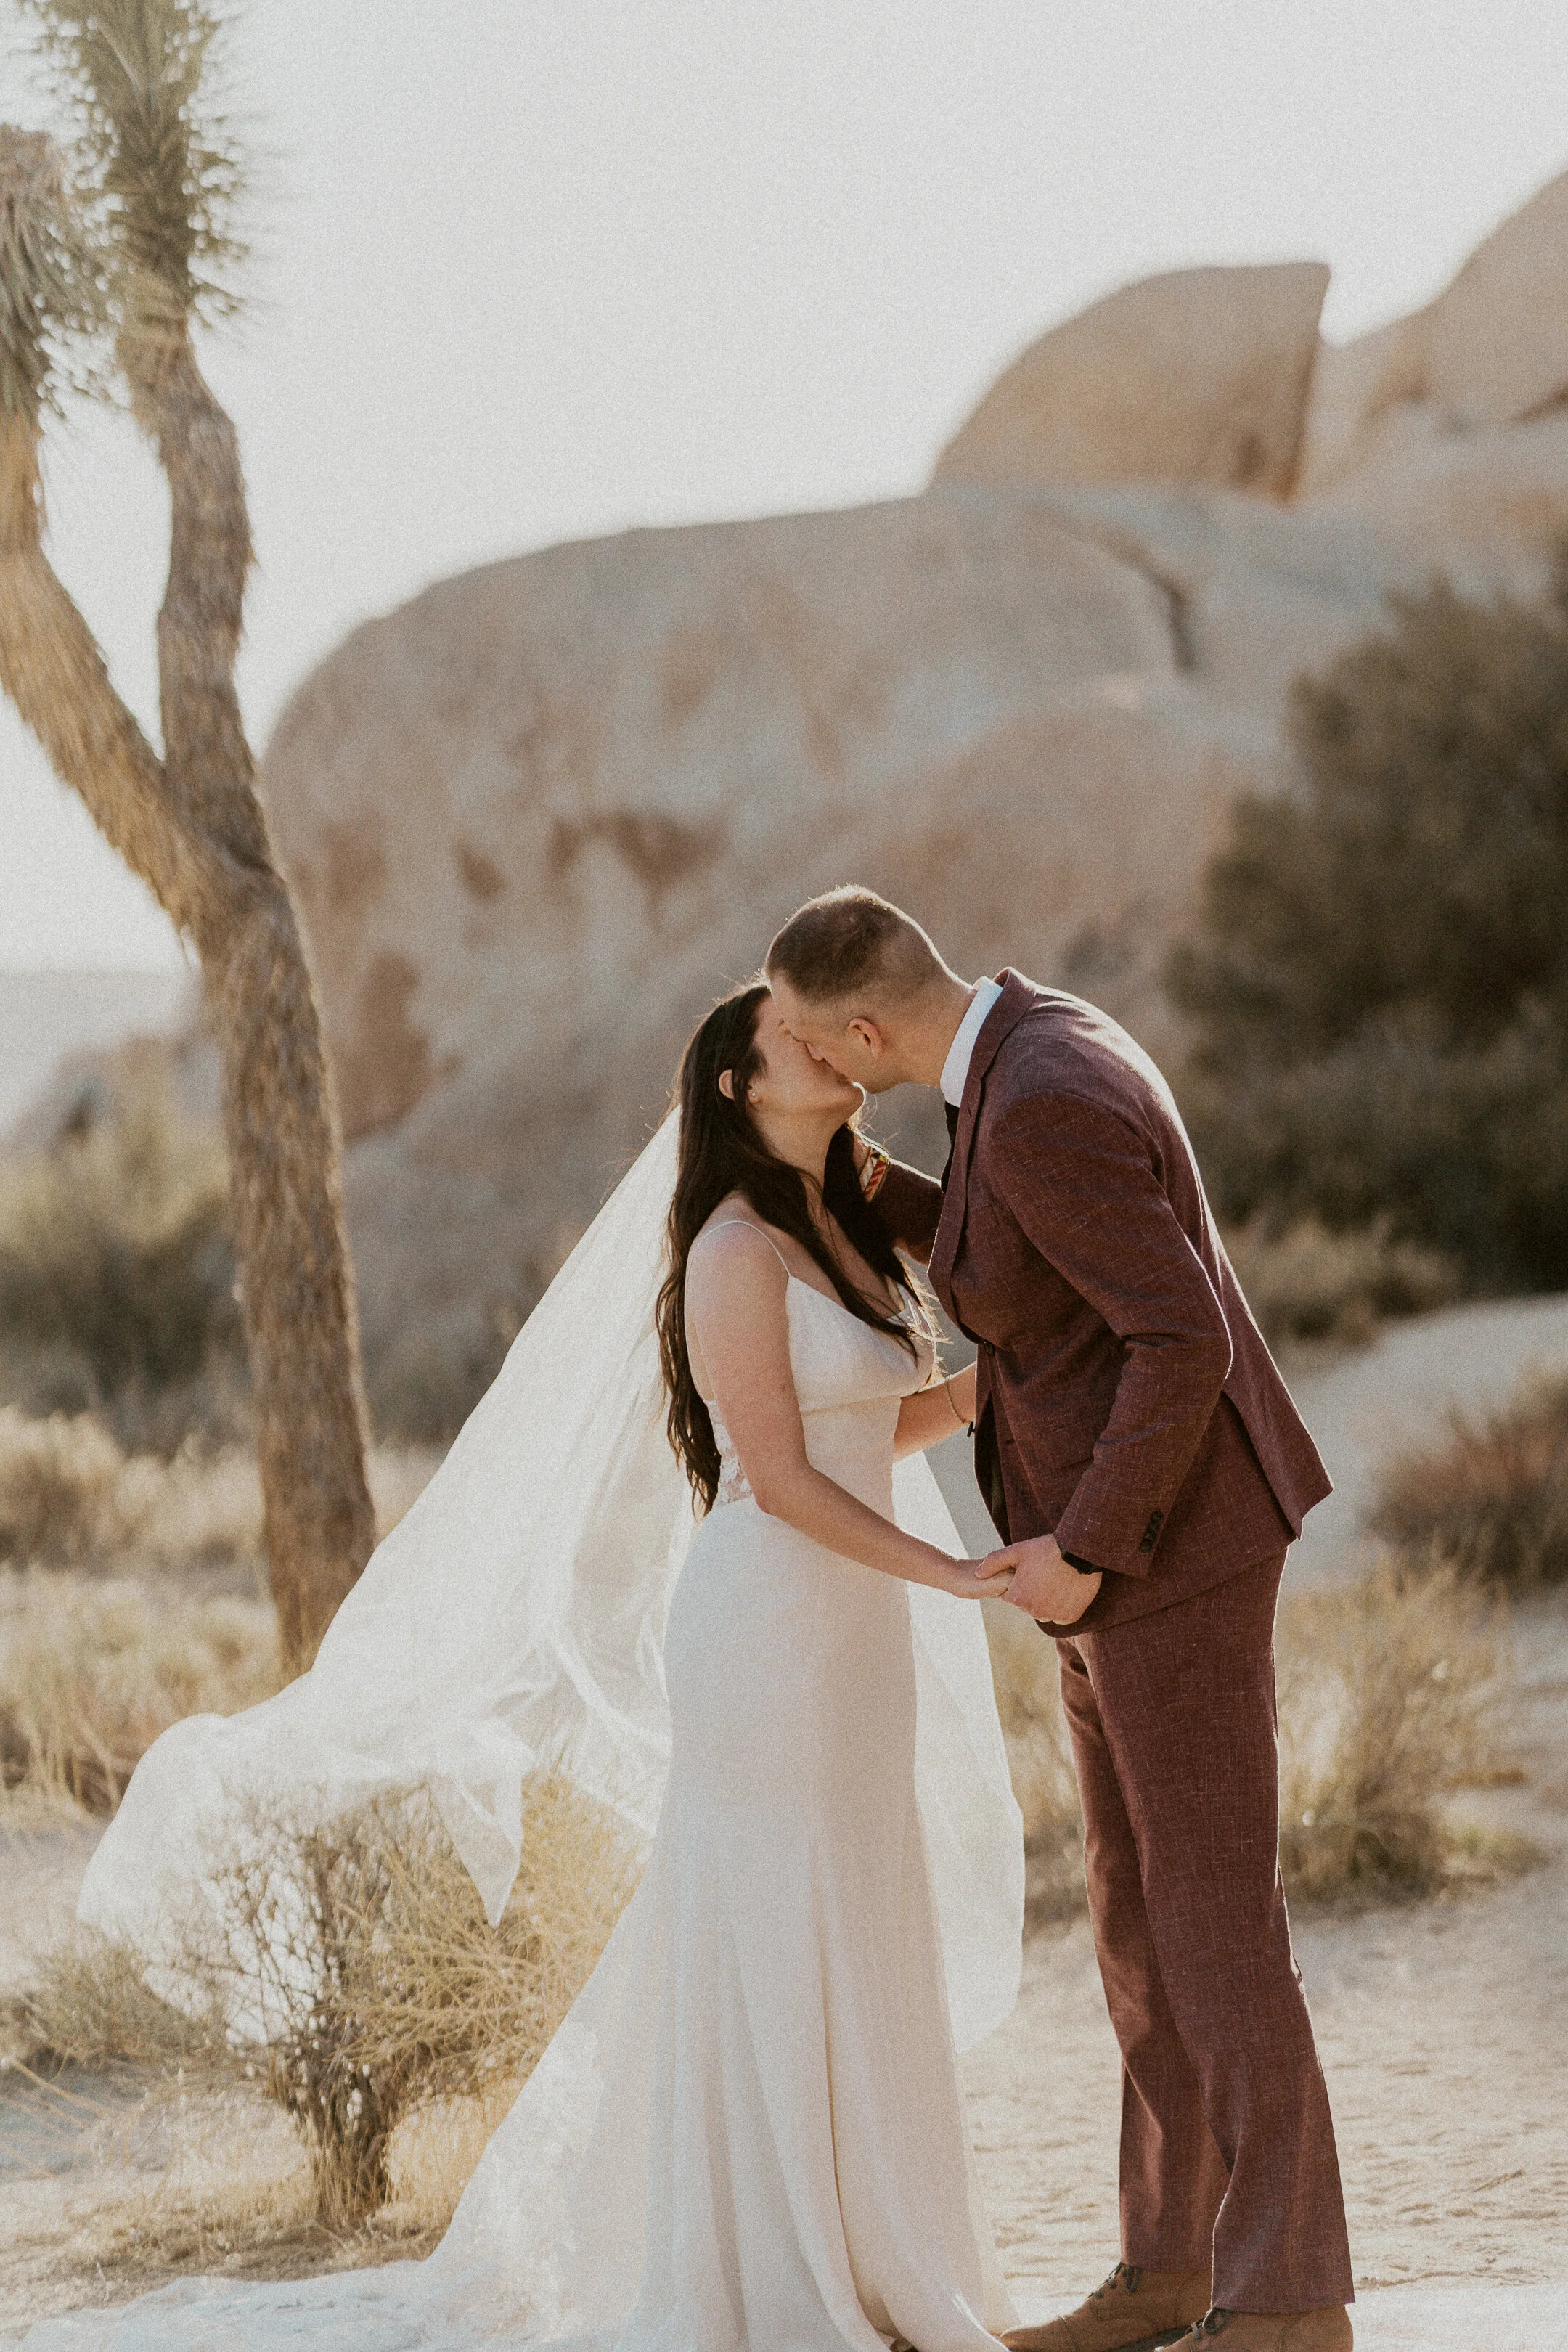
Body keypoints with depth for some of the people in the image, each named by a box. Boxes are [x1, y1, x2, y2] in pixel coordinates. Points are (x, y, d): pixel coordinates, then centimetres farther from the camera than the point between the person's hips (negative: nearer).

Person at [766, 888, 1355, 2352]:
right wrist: (870, 1188, 12)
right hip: (1132, 1539, 10)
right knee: (1139, 1914, 14)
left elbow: (1184, 1341, -28)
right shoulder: (1040, 1047, 8)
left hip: (1169, 1546, -10)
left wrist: (1083, 1555, -21)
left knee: (1213, 1923, -5)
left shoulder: (1039, 1113, -25)